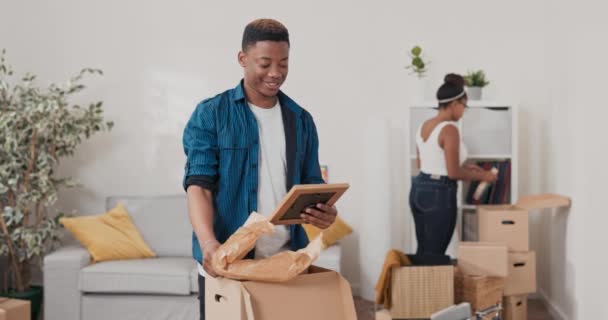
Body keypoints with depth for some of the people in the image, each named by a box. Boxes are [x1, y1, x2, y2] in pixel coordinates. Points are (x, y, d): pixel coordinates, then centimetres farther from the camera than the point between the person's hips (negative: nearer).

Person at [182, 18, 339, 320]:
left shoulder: (301, 120, 9)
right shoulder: (210, 115, -3)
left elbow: (311, 184, 12)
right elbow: (199, 184, -10)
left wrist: (323, 211, -12)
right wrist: (208, 242, -27)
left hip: (286, 262, 3)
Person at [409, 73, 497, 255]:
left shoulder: (424, 126, 9)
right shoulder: (449, 129, -17)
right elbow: (453, 173, -19)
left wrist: (464, 167, 20)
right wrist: (482, 176, -2)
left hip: (419, 190, 9)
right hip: (439, 194, -9)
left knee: (423, 251, 16)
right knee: (434, 254, 0)